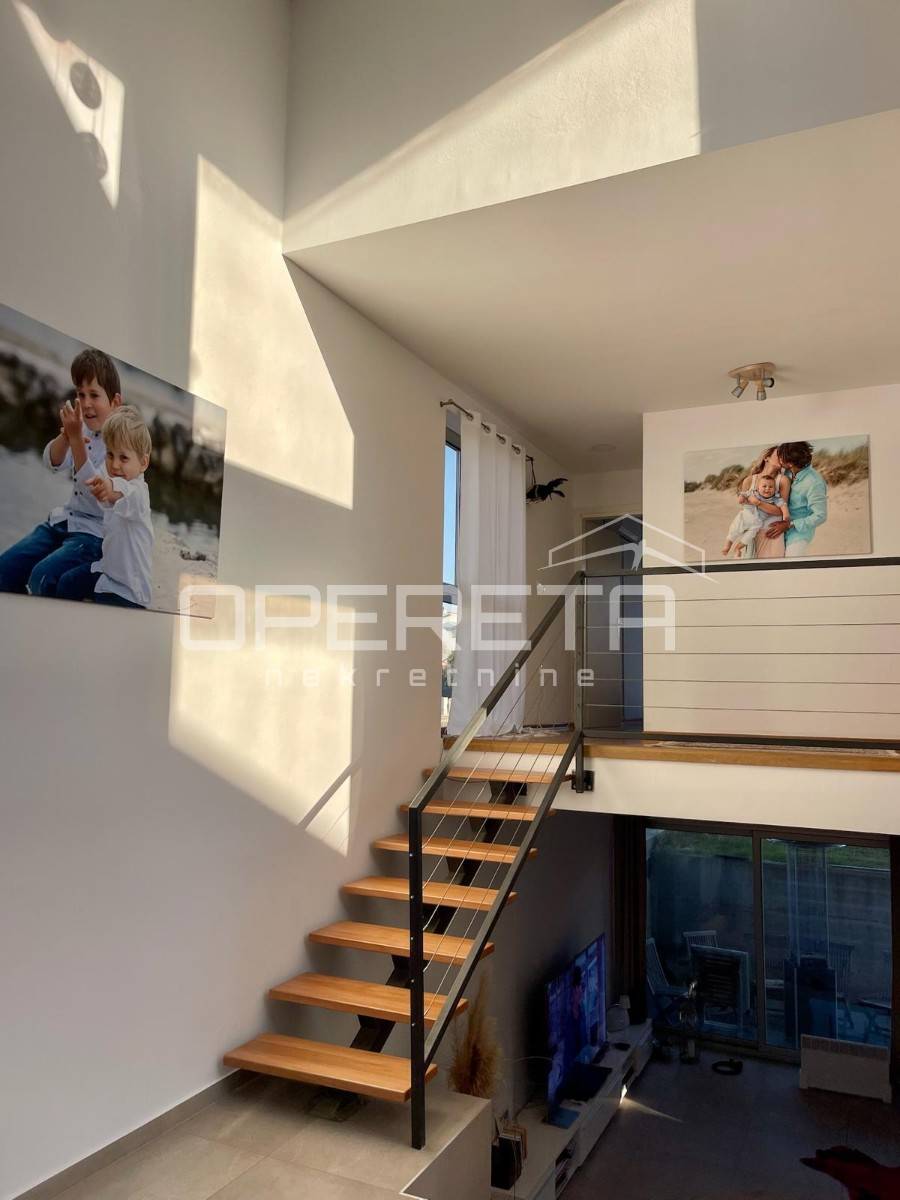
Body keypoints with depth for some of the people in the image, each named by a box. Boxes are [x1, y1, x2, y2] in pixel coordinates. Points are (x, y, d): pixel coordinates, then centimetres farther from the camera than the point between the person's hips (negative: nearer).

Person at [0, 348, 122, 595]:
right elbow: (52, 462, -9)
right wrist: (66, 436, -29)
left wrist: (77, 438, -33)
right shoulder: (83, 428, 5)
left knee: (42, 577, -24)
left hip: (96, 531, -7)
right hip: (67, 519, 7)